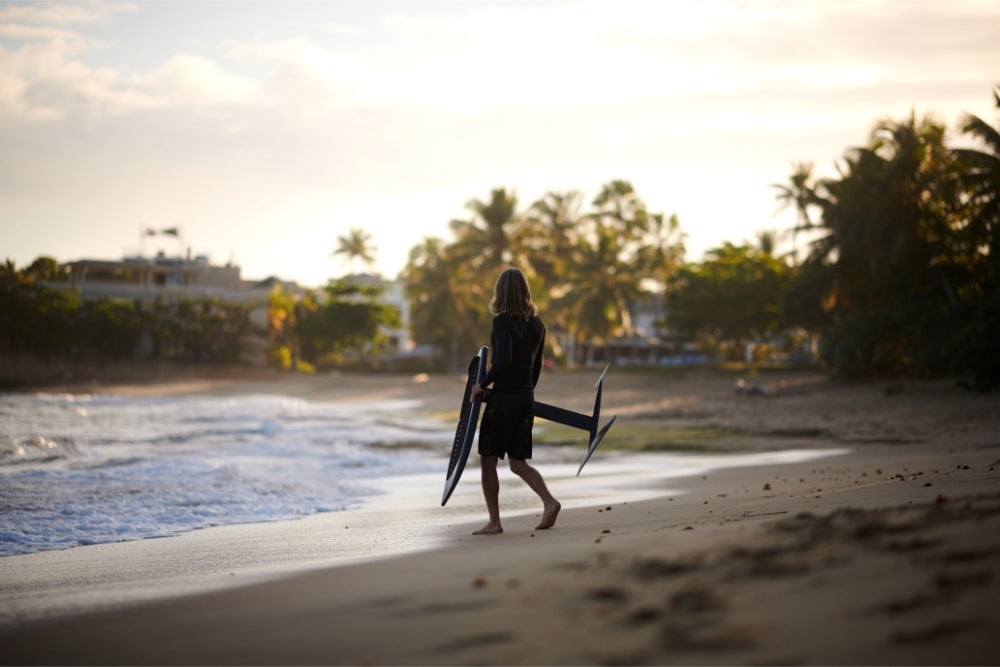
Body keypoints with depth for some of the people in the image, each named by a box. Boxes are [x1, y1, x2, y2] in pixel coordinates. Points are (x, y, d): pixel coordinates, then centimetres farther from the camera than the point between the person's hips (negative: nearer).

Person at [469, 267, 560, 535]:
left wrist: (482, 385, -14)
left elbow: (503, 360, -25)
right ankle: (549, 501, -7)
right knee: (518, 463, 14)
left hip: (503, 398, -7)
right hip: (526, 399, 7)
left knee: (488, 460, 4)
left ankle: (494, 522, 3)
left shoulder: (503, 322, -13)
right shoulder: (537, 324, 9)